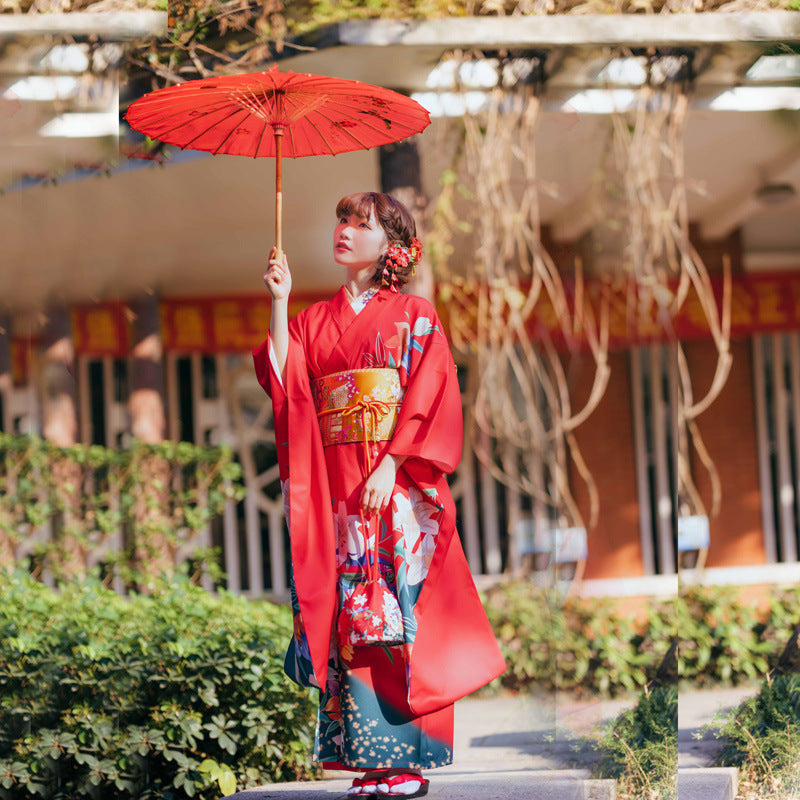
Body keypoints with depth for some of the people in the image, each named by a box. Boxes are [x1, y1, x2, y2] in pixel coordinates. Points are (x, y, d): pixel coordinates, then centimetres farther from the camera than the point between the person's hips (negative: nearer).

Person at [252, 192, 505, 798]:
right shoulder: (314, 321, 16)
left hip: (396, 489, -4)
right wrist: (280, 303, -2)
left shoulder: (415, 318, 5)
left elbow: (429, 401, -4)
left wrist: (390, 465, -15)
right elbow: (285, 382, 1)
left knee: (399, 618, -8)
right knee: (349, 621, -1)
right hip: (336, 492, 4)